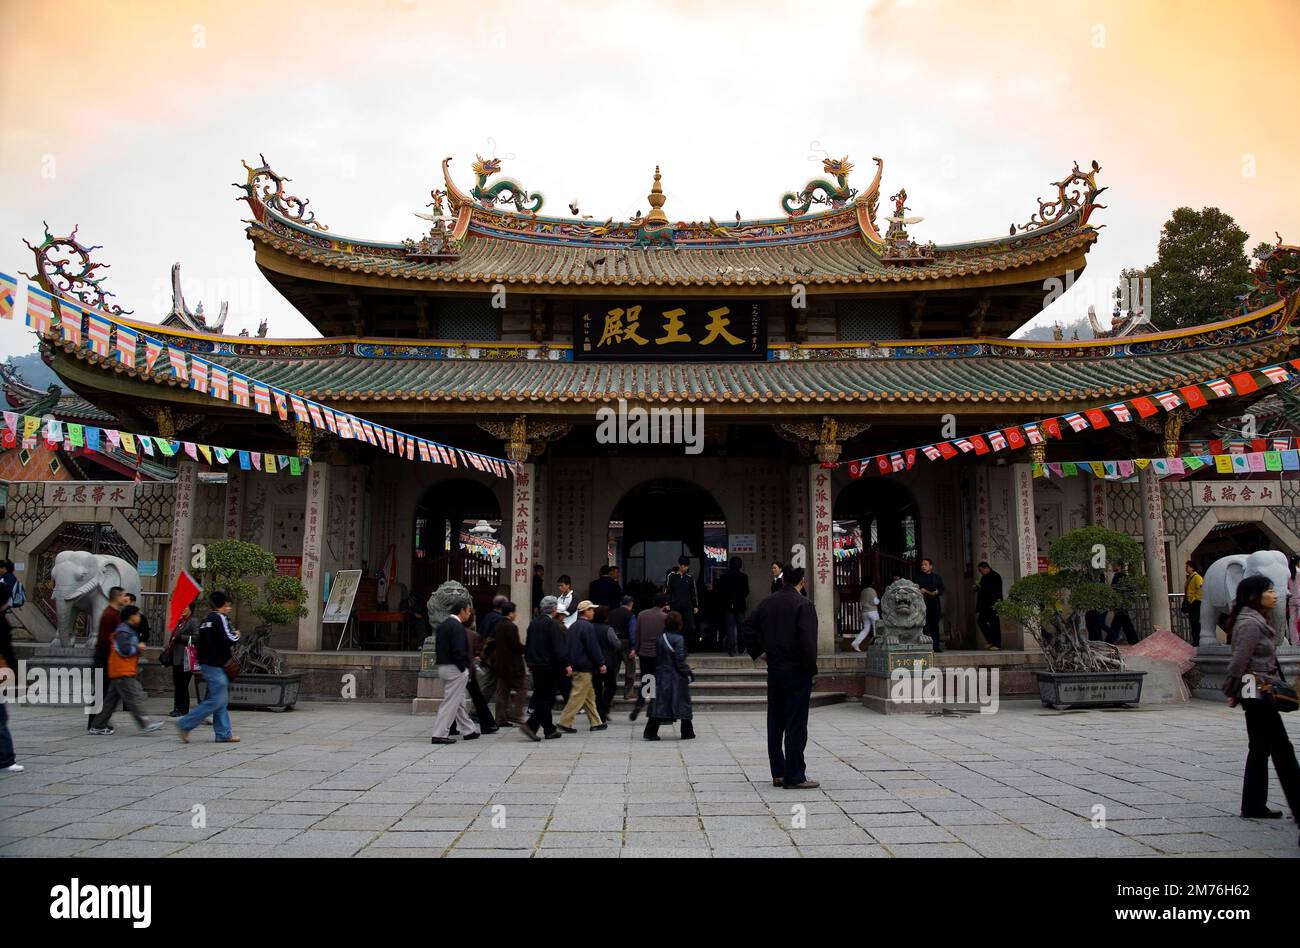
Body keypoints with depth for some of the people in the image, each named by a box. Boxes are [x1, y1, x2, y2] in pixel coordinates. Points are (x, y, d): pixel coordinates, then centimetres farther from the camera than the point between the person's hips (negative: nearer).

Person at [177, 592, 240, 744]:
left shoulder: (205, 619, 15)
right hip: (215, 665, -10)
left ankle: (224, 734, 12)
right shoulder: (220, 618, -12)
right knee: (216, 700, -7)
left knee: (221, 701, 11)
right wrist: (236, 635, 0)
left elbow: (201, 640, 18)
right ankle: (185, 724, -4)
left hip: (206, 663, 10)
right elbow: (228, 640, -21)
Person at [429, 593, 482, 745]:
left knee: (459, 702, 18)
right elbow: (459, 651, -24)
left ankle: (468, 731, 28)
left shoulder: (442, 625, 12)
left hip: (443, 668, 10)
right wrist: (465, 668, -12)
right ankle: (439, 735, -1)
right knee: (450, 702, -3)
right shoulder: (458, 627, -17)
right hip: (455, 669, -10)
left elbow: (438, 649, 14)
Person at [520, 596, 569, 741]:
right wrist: (566, 664, -14)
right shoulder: (553, 625, -14)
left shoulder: (533, 623, 10)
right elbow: (559, 647, -18)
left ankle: (549, 729, 19)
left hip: (535, 665, 8)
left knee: (540, 697, 12)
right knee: (546, 698, -3)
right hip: (548, 666, -8)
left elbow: (527, 645, 17)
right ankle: (531, 725, -15)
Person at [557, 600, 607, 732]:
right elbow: (593, 647, -17)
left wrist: (569, 664, 21)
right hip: (584, 666, -10)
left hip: (574, 665, 10)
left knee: (590, 695, 15)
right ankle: (565, 722, -4)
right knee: (578, 696, -5)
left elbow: (567, 646, 17)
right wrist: (601, 664, -11)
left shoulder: (573, 626, 13)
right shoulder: (588, 627, -15)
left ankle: (596, 722, 20)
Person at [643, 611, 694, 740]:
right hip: (677, 677, -5)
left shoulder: (661, 637, 3)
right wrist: (688, 673, -5)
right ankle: (687, 733, 16)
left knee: (659, 704, 7)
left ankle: (650, 733, 4)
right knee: (683, 703, 8)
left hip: (662, 676, 5)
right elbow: (680, 660, -15)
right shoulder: (678, 638, -14)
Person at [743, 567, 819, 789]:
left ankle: (778, 774, 19)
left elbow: (748, 627, 11)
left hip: (774, 670, 6)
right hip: (797, 671, -6)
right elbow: (807, 640, -19)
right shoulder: (803, 604, -13)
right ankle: (794, 777, 2)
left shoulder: (767, 602, 8)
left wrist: (757, 652, 17)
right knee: (796, 725, -1)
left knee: (775, 723, 12)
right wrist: (811, 669, -10)